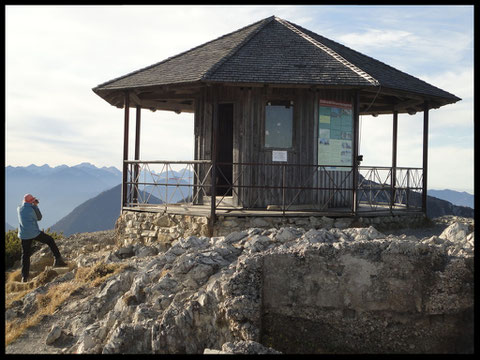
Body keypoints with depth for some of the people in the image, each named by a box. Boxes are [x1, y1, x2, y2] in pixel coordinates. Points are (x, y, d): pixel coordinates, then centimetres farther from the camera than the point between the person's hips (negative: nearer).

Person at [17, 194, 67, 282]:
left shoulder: (19, 209, 5)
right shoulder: (32, 209, -11)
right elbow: (39, 218, 5)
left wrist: (34, 206, 23)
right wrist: (35, 206, 8)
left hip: (24, 235, 5)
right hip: (34, 233, -5)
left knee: (25, 255, 9)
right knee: (50, 240, 16)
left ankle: (24, 277, 7)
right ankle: (58, 260, 11)